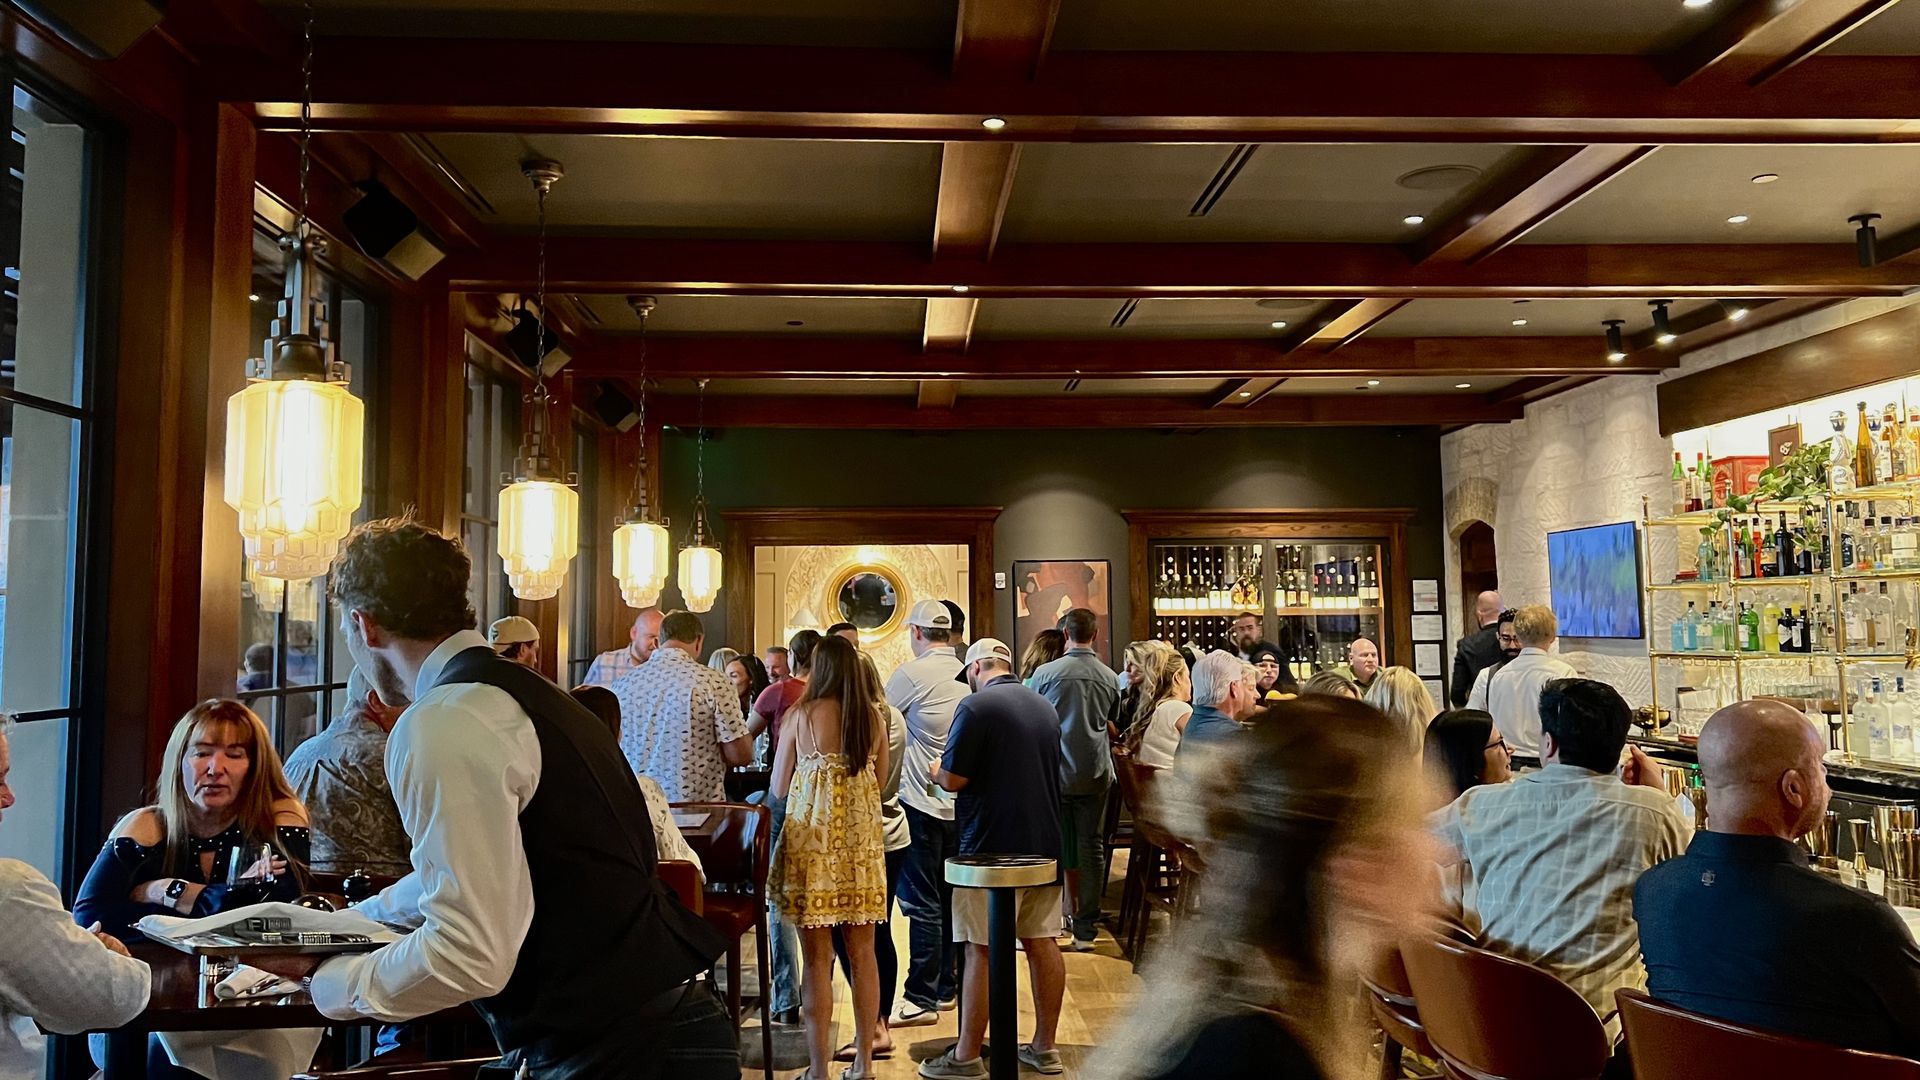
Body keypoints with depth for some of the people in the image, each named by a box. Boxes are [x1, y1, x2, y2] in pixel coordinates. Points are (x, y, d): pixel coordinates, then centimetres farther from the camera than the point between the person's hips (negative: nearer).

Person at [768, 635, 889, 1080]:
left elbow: (779, 788, 2)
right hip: (863, 841, 3)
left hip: (812, 838, -3)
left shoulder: (801, 715, -5)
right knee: (862, 953, 12)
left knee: (817, 957, 2)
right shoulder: (874, 716, 2)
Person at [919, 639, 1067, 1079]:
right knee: (1042, 943, 11)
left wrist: (935, 770, 9)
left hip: (991, 846, -7)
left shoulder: (976, 706, -12)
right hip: (1044, 843, 7)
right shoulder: (1045, 707, 10)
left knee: (981, 950, -1)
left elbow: (953, 779, -14)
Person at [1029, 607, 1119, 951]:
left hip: (1054, 772, -2)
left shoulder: (1045, 673, -6)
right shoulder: (1110, 678, 2)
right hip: (1095, 774, 2)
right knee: (1091, 846, 7)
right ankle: (1085, 928, 11)